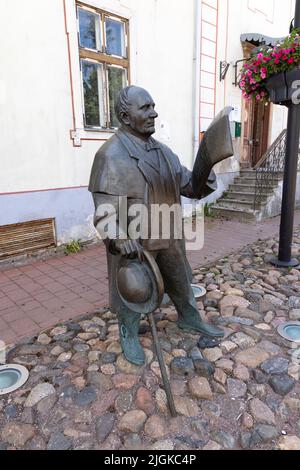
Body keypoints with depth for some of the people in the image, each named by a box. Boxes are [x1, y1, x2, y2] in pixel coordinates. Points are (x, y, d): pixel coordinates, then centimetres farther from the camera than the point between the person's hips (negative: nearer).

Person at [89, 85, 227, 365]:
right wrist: (123, 241, -32)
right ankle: (129, 335, 36)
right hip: (135, 243, -7)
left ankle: (189, 319, 47)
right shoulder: (111, 155, -16)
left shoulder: (163, 151, 6)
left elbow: (187, 183, 9)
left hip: (168, 237, 7)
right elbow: (106, 209, -21)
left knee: (180, 280, 22)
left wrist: (203, 176, -13)